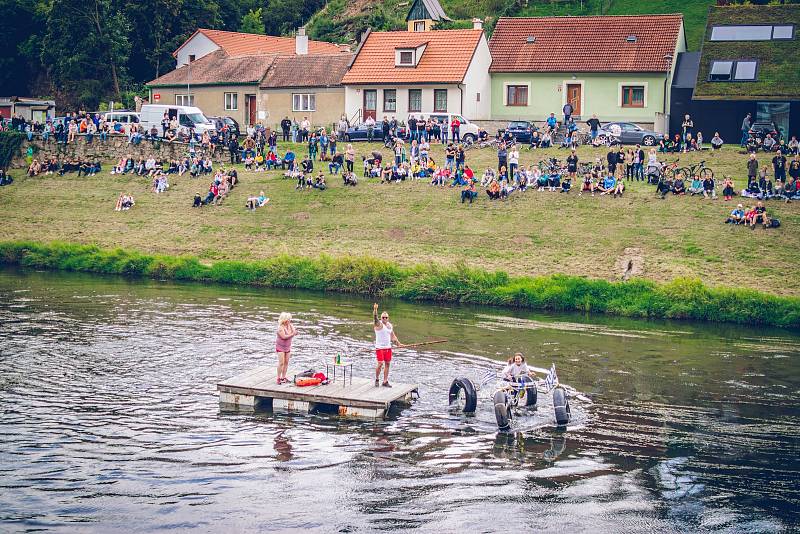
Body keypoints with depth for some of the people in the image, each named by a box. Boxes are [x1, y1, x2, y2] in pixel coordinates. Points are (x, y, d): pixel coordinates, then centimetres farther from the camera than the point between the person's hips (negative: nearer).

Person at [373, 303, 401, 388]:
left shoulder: (390, 325, 11)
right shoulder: (378, 324, -9)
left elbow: (393, 335, 23)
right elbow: (375, 318, -29)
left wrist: (398, 343, 16)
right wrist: (375, 310, -47)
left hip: (388, 347, 6)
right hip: (379, 348, -6)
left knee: (387, 364, 6)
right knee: (380, 364, -13)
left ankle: (385, 381, 13)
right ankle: (377, 379, 8)